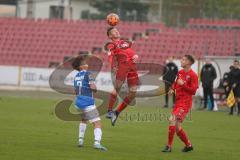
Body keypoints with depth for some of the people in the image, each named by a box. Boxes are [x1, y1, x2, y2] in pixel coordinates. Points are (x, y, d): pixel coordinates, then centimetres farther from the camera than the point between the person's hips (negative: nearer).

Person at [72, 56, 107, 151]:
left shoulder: (76, 76, 15)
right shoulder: (88, 74, -9)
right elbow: (93, 87, -19)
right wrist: (95, 89, 3)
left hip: (78, 103, 8)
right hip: (88, 103, -8)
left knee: (84, 119, 35)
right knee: (97, 123, -9)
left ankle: (80, 140, 28)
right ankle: (97, 142, -31)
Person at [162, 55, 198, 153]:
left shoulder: (193, 75, -10)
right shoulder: (180, 72, 12)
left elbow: (193, 91, -13)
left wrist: (183, 84, -21)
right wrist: (172, 89, 7)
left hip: (185, 103, -8)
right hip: (178, 102, 8)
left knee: (172, 120, -22)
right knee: (177, 128, 8)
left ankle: (169, 146, -17)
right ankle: (188, 145, 26)